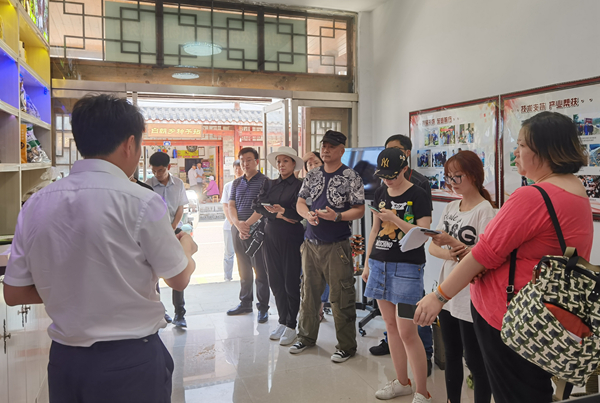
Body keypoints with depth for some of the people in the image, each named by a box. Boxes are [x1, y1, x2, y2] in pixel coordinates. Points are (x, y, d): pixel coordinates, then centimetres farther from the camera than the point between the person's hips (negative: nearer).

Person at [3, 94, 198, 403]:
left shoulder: (35, 205, -3)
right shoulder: (142, 202, -18)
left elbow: (13, 293, 4)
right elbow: (179, 279, -6)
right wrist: (187, 247, 13)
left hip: (63, 359, 5)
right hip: (130, 360, -4)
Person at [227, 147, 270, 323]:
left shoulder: (264, 181, -4)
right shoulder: (236, 183, 14)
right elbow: (231, 206, 8)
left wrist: (248, 225, -17)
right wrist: (238, 224, -10)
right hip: (237, 229, 6)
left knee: (260, 270, -1)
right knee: (243, 269, 14)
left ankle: (263, 307, 7)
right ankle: (245, 303, 25)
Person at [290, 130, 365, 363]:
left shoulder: (350, 177, -5)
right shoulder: (312, 176, 10)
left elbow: (360, 210, -7)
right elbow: (300, 202, 12)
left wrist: (337, 216, -23)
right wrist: (308, 215, -9)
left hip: (336, 245, -5)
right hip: (311, 243, 6)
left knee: (341, 298, -1)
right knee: (309, 293, 15)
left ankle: (346, 346, 14)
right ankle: (306, 337, 32)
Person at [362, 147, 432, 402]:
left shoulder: (417, 195, -7)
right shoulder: (380, 193, 11)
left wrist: (395, 219, -22)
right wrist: (367, 263, 16)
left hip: (407, 267, -6)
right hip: (380, 264, 6)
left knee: (407, 331, -6)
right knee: (390, 325, 12)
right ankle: (402, 382, 28)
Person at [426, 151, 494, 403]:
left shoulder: (484, 210, -13)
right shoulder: (451, 208, 8)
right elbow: (433, 248, 5)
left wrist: (452, 243, -26)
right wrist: (449, 254, -15)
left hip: (471, 300, -7)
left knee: (474, 360, 5)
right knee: (451, 355, 19)